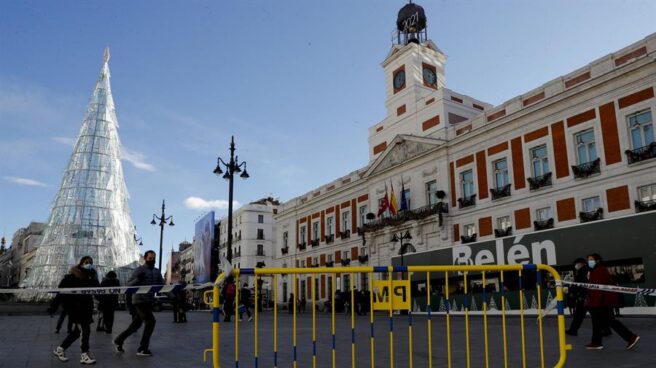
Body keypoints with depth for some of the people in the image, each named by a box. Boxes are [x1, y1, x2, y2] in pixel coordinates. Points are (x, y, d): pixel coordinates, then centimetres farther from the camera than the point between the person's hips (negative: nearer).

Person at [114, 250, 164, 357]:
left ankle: (119, 340, 32)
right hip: (139, 300, -7)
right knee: (150, 321, -14)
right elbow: (129, 284, -9)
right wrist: (137, 279, -26)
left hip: (149, 301, 7)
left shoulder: (157, 271, 12)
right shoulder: (139, 270, -6)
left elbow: (161, 285, 13)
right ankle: (142, 349, -5)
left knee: (136, 324, 14)